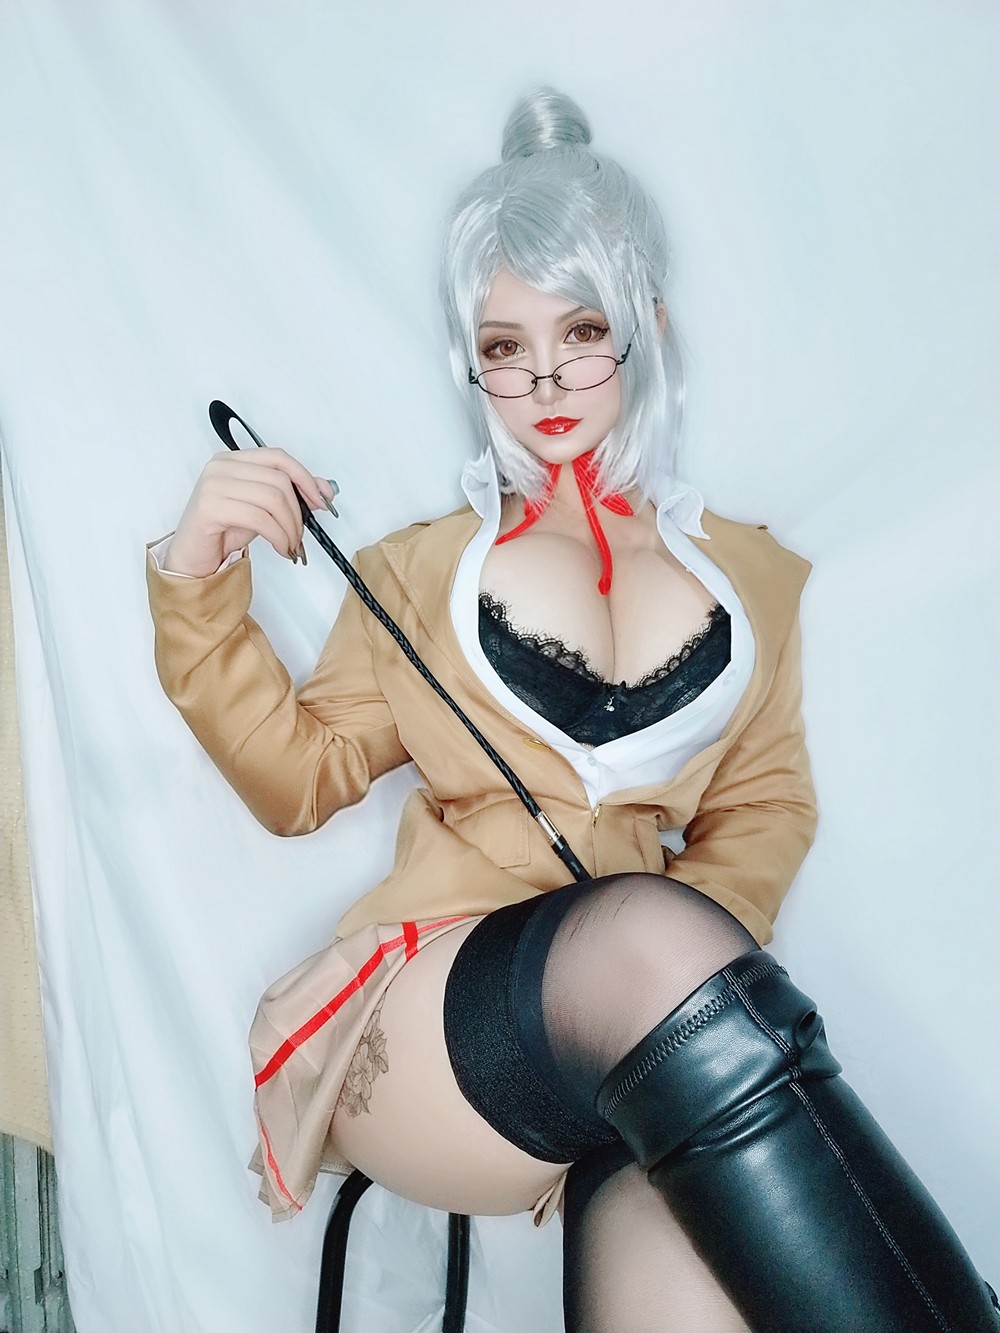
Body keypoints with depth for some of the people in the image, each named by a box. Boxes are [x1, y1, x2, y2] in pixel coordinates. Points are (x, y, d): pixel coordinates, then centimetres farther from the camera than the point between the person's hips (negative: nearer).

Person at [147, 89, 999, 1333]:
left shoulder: (744, 570, 20)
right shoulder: (419, 567, 20)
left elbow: (767, 803, 11)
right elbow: (298, 776, 12)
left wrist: (687, 948, -10)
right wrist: (200, 584, -1)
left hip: (646, 1034, 0)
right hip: (436, 1009, 1)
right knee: (651, 937, -34)